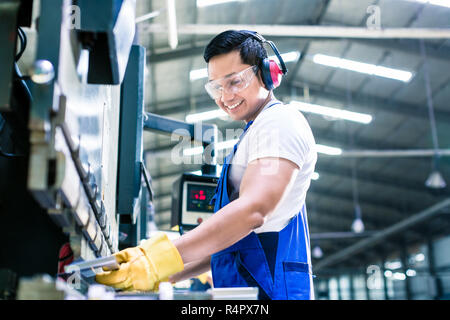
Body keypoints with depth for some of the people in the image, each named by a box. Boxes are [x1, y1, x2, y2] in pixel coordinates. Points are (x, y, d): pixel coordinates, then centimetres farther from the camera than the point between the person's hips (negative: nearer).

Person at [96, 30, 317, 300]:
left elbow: (253, 211, -23)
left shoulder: (279, 121, -6)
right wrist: (166, 276, 12)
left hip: (271, 289, -9)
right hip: (242, 289, 9)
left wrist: (162, 260, -27)